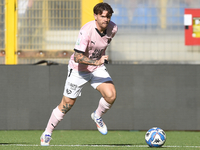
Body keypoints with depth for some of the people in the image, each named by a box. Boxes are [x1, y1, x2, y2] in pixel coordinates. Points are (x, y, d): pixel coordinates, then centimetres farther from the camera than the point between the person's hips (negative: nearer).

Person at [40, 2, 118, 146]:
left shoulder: (113, 28, -12)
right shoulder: (86, 31, -30)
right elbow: (77, 57, -34)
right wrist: (96, 62, -45)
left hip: (97, 68, 4)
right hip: (78, 69, -4)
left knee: (111, 95, -20)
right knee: (67, 104, 3)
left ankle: (98, 116, 13)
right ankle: (47, 134, 24)